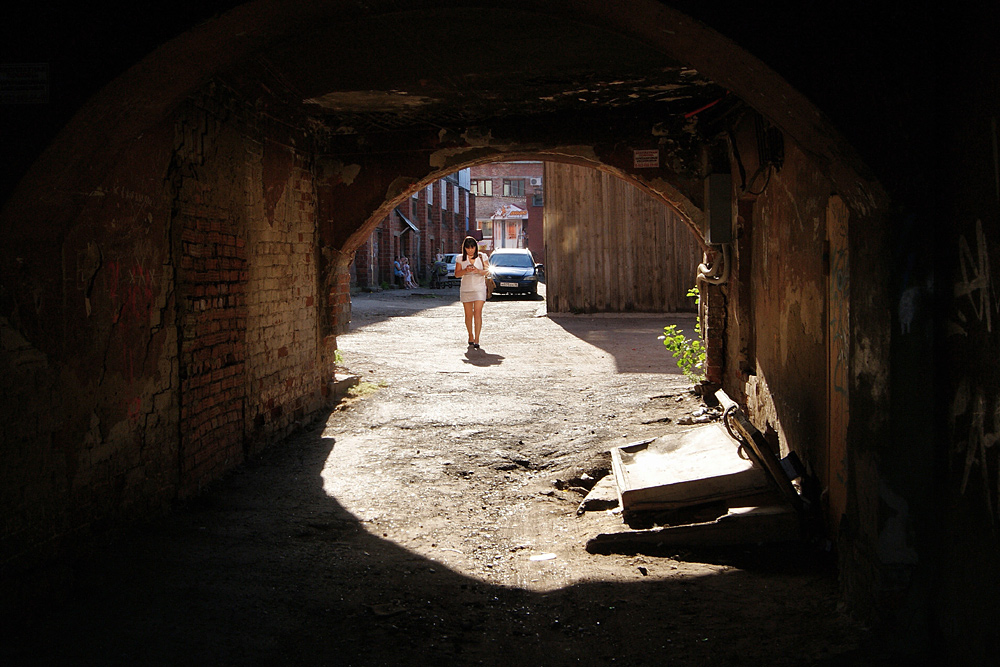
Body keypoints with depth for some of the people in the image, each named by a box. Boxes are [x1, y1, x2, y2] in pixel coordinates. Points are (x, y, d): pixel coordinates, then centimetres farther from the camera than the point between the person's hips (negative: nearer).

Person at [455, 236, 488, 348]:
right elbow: (456, 274, 0)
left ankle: (476, 339, -16)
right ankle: (470, 336, 25)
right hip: (466, 289, 2)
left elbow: (487, 271, -2)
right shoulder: (461, 259, 6)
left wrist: (478, 271, -22)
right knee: (468, 315, 7)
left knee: (478, 313, -13)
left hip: (479, 288, -2)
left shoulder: (482, 257, 5)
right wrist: (465, 270, -19)